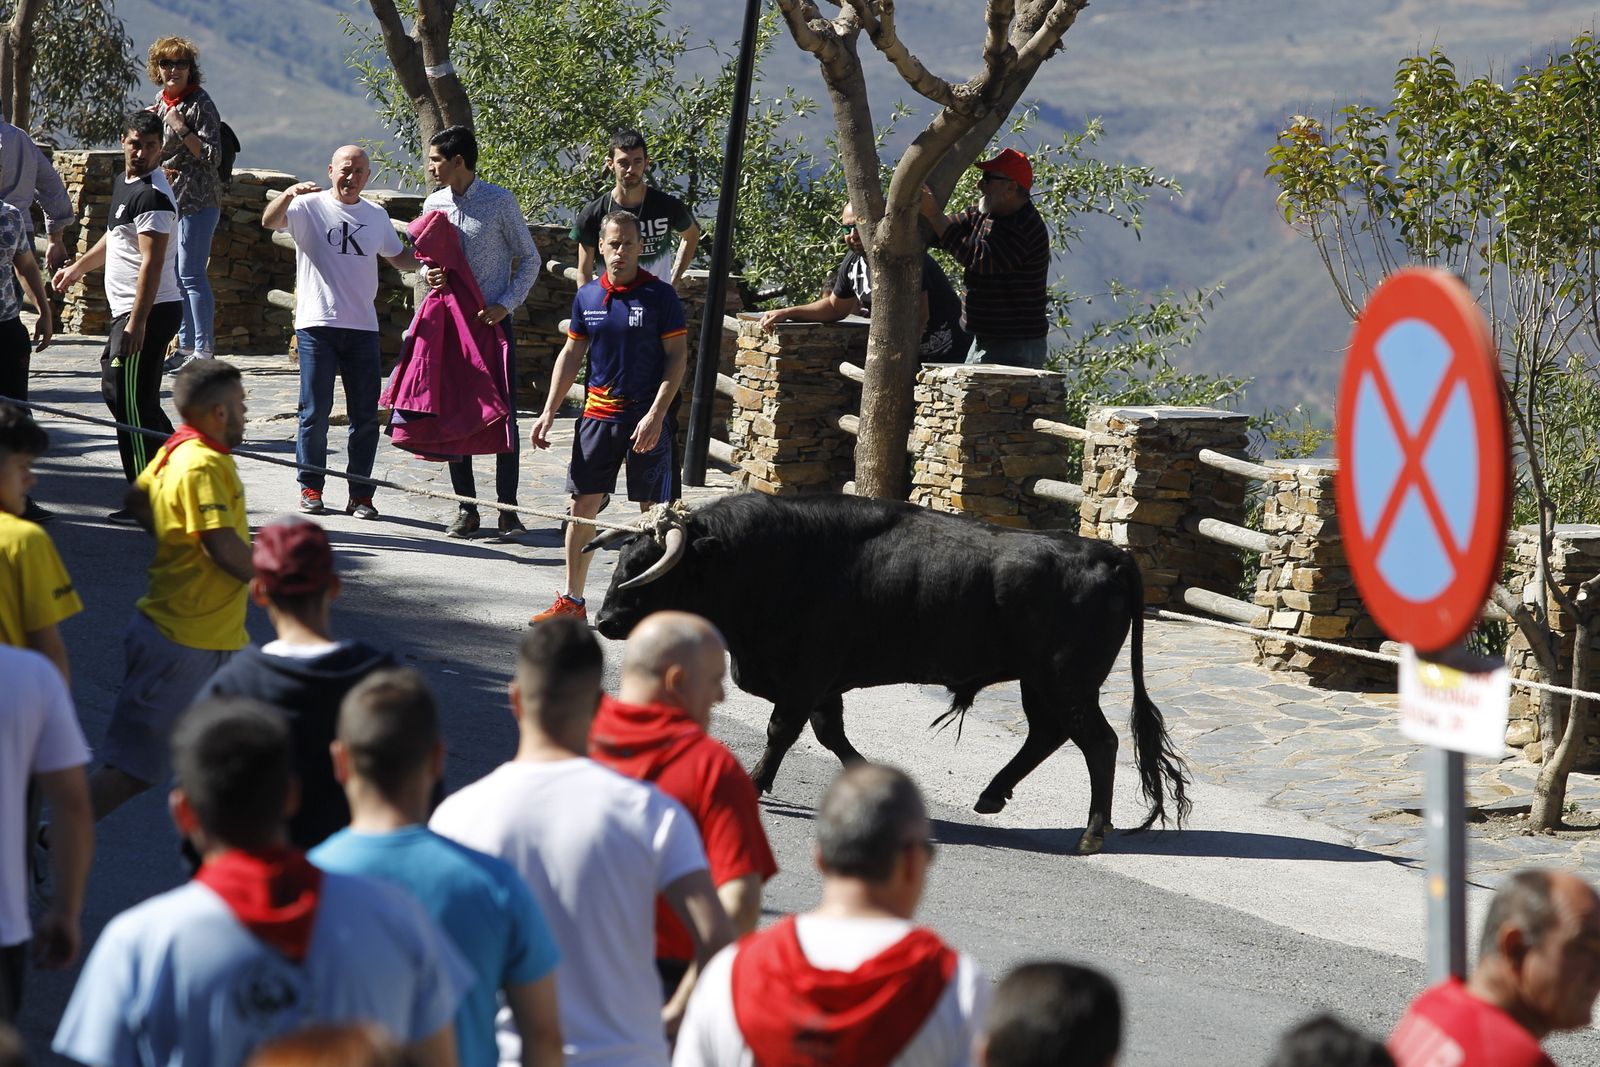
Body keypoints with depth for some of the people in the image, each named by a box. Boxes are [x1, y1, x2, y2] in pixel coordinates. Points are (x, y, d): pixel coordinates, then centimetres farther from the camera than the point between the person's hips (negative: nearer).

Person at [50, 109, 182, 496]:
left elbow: (152, 263, -24)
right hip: (127, 310, 11)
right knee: (115, 390, 19)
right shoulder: (123, 182, 14)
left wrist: (136, 323, -28)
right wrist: (77, 268, 40)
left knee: (132, 405, -9)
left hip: (148, 311, -11)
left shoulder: (153, 196, -17)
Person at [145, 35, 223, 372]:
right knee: (174, 275, 11)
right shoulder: (161, 102, 12)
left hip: (197, 200, -9)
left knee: (190, 275, -11)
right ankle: (186, 346, 19)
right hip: (170, 198, 9)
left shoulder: (199, 104, -12)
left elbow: (212, 155, -16)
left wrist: (181, 128, -22)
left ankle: (204, 350, -9)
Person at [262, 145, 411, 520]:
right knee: (315, 411, -1)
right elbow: (269, 221, -17)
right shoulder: (310, 206, 1)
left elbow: (400, 257, 28)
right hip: (317, 324, -4)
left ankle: (360, 494, 9)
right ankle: (310, 489, 10)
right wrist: (288, 195, -36)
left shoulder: (376, 216, 15)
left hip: (363, 327, 4)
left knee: (366, 415, 2)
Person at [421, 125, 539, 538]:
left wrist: (505, 305, -12)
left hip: (493, 320, -4)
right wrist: (429, 274, -6)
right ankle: (466, 507, 11)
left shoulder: (500, 201, -7)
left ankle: (507, 508, 3)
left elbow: (529, 259, -1)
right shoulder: (433, 205, 5)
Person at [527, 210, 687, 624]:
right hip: (598, 414, 4)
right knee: (582, 504, 4)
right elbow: (571, 356, 14)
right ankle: (572, 602, 12)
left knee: (654, 511, 1)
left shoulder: (660, 296, -7)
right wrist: (549, 412, 9)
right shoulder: (587, 297, 6)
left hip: (647, 417, -4)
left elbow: (677, 358, -7)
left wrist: (656, 415, -14)